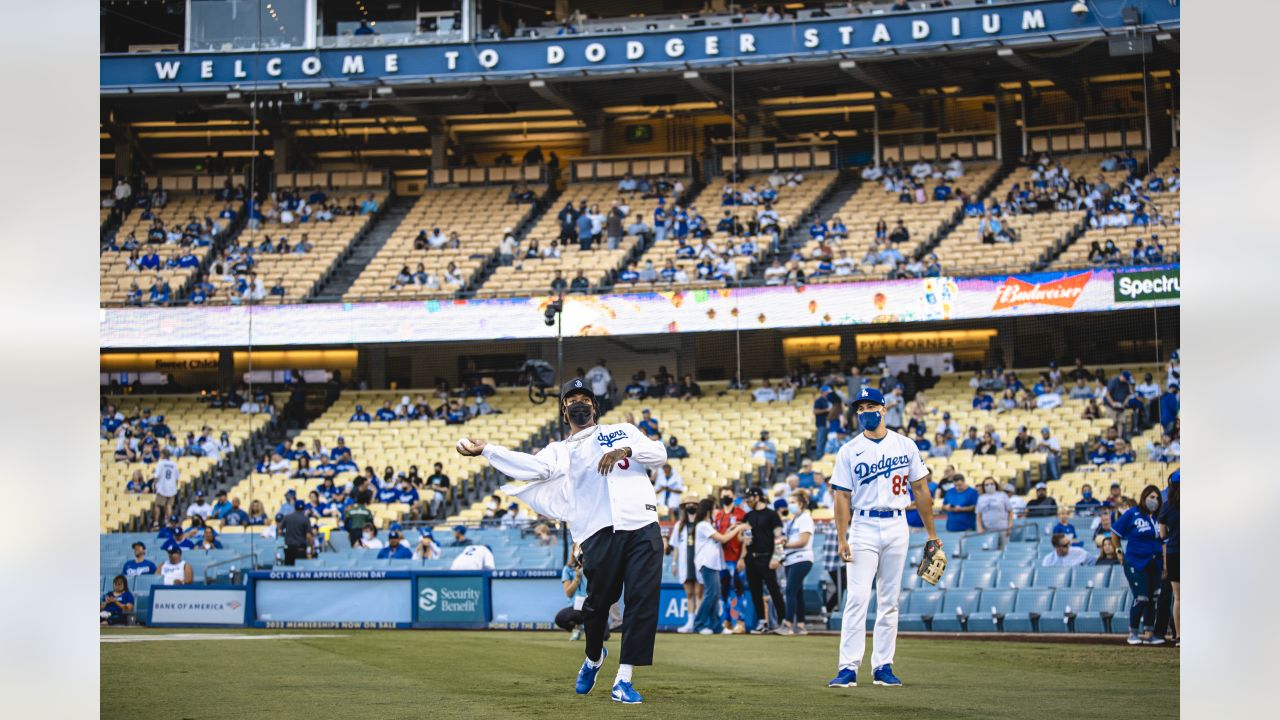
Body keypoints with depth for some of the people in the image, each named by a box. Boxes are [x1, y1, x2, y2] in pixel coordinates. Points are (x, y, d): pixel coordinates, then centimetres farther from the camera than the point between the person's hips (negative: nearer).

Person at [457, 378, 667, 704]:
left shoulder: (623, 431, 22)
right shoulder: (559, 451, 17)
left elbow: (659, 452, 9)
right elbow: (534, 467, -4)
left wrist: (626, 450, -10)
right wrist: (485, 449, -15)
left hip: (643, 527, 0)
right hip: (600, 532, 0)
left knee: (643, 601, -8)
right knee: (598, 601, -1)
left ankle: (623, 681, -4)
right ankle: (593, 659, 30)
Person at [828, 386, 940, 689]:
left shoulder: (905, 446, 7)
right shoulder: (849, 451, 2)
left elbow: (920, 488, 10)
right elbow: (842, 496, 0)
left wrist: (931, 533, 8)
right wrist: (841, 539, -10)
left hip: (897, 526, 2)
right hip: (864, 528, -2)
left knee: (889, 601, 5)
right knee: (857, 599, -10)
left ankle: (883, 666, 9)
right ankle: (848, 668, -12)